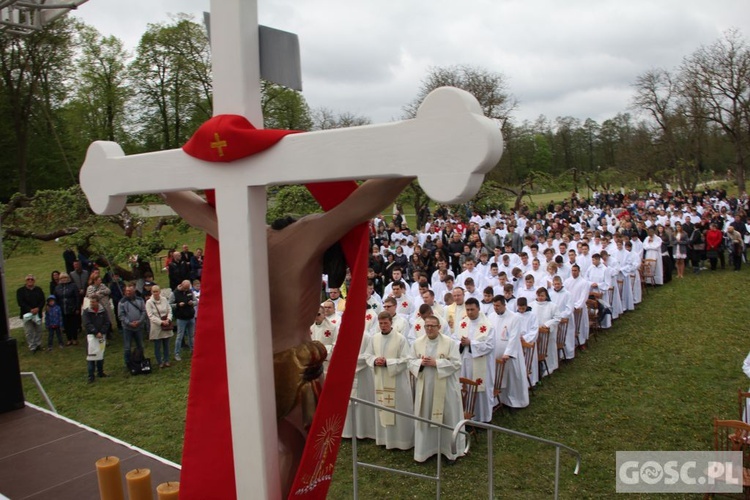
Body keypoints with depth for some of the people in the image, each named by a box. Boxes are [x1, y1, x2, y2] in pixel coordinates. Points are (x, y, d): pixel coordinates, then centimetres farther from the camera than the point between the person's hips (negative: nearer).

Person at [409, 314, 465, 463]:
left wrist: (436, 363, -18)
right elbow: (411, 362, 7)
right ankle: (425, 449, 23)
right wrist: (420, 363, -15)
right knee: (425, 418, 9)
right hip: (425, 387, 3)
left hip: (445, 387, -3)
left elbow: (456, 363, -11)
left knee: (448, 418, 6)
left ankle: (450, 450, 22)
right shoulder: (417, 343, 4)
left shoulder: (450, 343, -6)